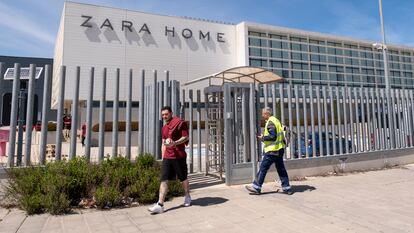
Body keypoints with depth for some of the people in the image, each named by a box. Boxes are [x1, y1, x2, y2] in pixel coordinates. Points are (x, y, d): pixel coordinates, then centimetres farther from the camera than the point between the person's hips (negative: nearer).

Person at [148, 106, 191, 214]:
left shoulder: (180, 123, -6)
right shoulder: (164, 128, 17)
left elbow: (185, 137, -11)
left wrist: (174, 143, -27)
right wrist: (163, 157, 15)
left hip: (179, 156, -6)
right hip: (167, 157, 6)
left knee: (183, 178, 9)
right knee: (164, 180, -3)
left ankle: (187, 197, 32)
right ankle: (160, 205, -5)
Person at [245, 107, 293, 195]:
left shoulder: (270, 122, -14)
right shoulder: (276, 120, 16)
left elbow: (273, 136, -22)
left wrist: (263, 137, -10)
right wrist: (264, 137, 16)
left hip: (272, 150, -10)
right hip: (279, 150, 10)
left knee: (263, 168, -2)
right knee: (281, 169, 12)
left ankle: (256, 187, 5)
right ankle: (287, 188, 14)